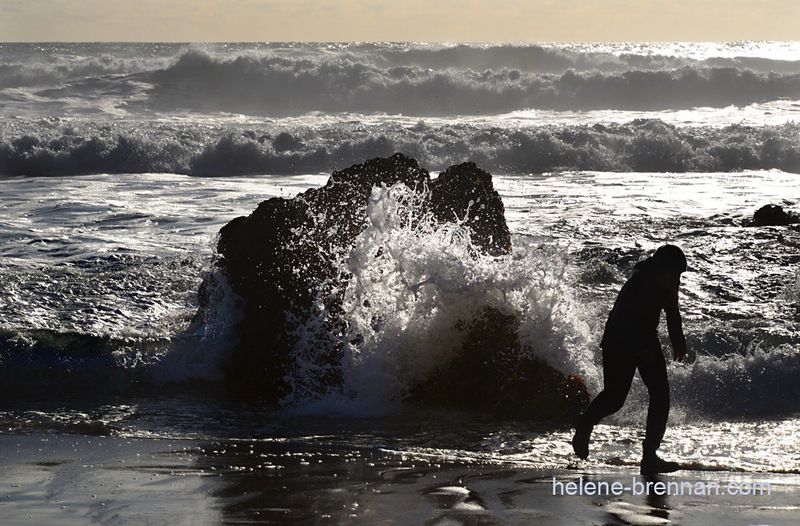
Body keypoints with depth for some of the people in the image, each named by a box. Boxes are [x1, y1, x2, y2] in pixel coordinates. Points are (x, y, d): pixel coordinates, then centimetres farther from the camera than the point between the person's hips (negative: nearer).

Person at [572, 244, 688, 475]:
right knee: (614, 397, -2)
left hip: (647, 342, 7)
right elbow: (620, 320, -29)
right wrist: (640, 350, -35)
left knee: (660, 394, -7)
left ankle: (649, 456, -6)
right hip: (619, 341, -7)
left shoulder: (669, 283, -5)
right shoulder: (636, 285, -29)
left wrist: (678, 341, 13)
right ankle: (585, 424, 33)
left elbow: (672, 311, 14)